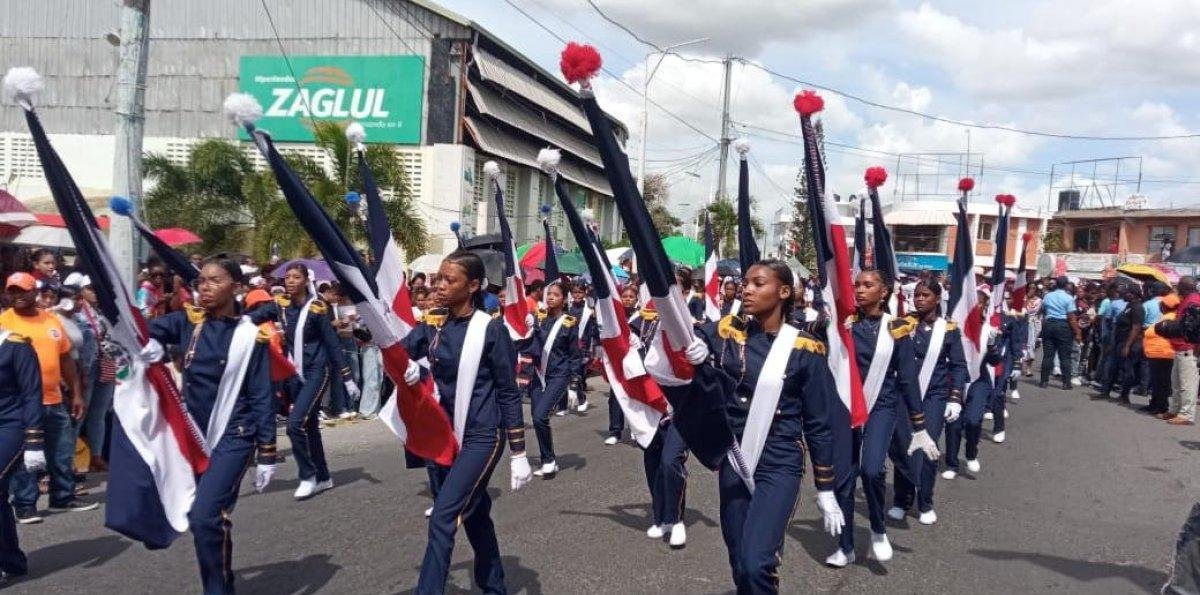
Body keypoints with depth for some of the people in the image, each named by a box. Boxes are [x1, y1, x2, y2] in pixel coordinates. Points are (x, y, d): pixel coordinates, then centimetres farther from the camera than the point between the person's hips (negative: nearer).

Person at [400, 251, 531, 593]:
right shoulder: (432, 325, 3)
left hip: (481, 437, -6)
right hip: (445, 435, 6)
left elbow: (509, 393, -9)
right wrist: (408, 369, -23)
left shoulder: (490, 329, -12)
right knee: (474, 515, 18)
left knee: (442, 518, -14)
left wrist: (519, 453, -9)